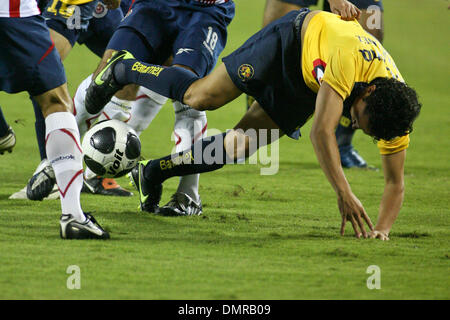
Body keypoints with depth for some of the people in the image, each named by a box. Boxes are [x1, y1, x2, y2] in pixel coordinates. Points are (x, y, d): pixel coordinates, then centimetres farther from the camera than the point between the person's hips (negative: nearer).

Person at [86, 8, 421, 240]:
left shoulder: (397, 115, -28)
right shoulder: (350, 61, -45)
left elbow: (395, 183, -19)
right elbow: (322, 132, -46)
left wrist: (382, 229, -34)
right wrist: (345, 194, -49)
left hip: (309, 84, 4)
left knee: (243, 143, -1)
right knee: (200, 96, -4)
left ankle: (153, 172, 18)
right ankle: (124, 69, 23)